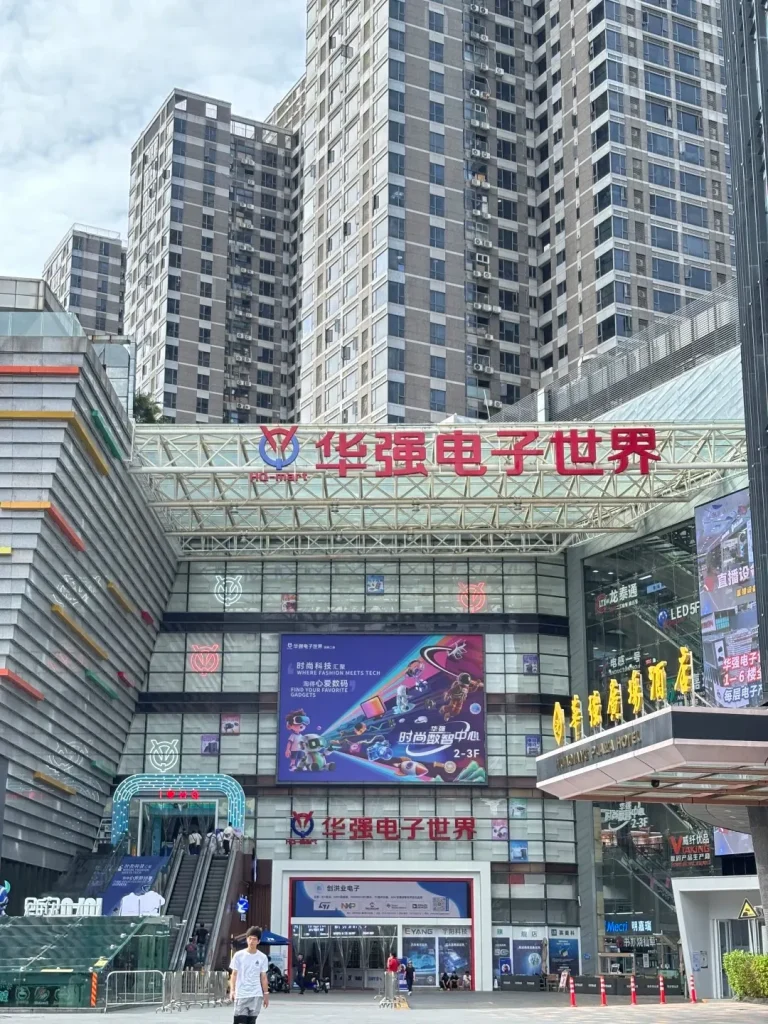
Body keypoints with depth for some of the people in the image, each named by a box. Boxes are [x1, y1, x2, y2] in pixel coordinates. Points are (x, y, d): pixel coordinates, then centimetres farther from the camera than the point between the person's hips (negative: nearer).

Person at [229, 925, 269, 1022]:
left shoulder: (262, 957, 4)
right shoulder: (239, 955, -1)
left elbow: (263, 977, 10)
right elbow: (234, 974, 1)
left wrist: (266, 994, 7)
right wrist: (232, 990, -10)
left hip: (256, 996, 2)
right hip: (241, 995, -2)